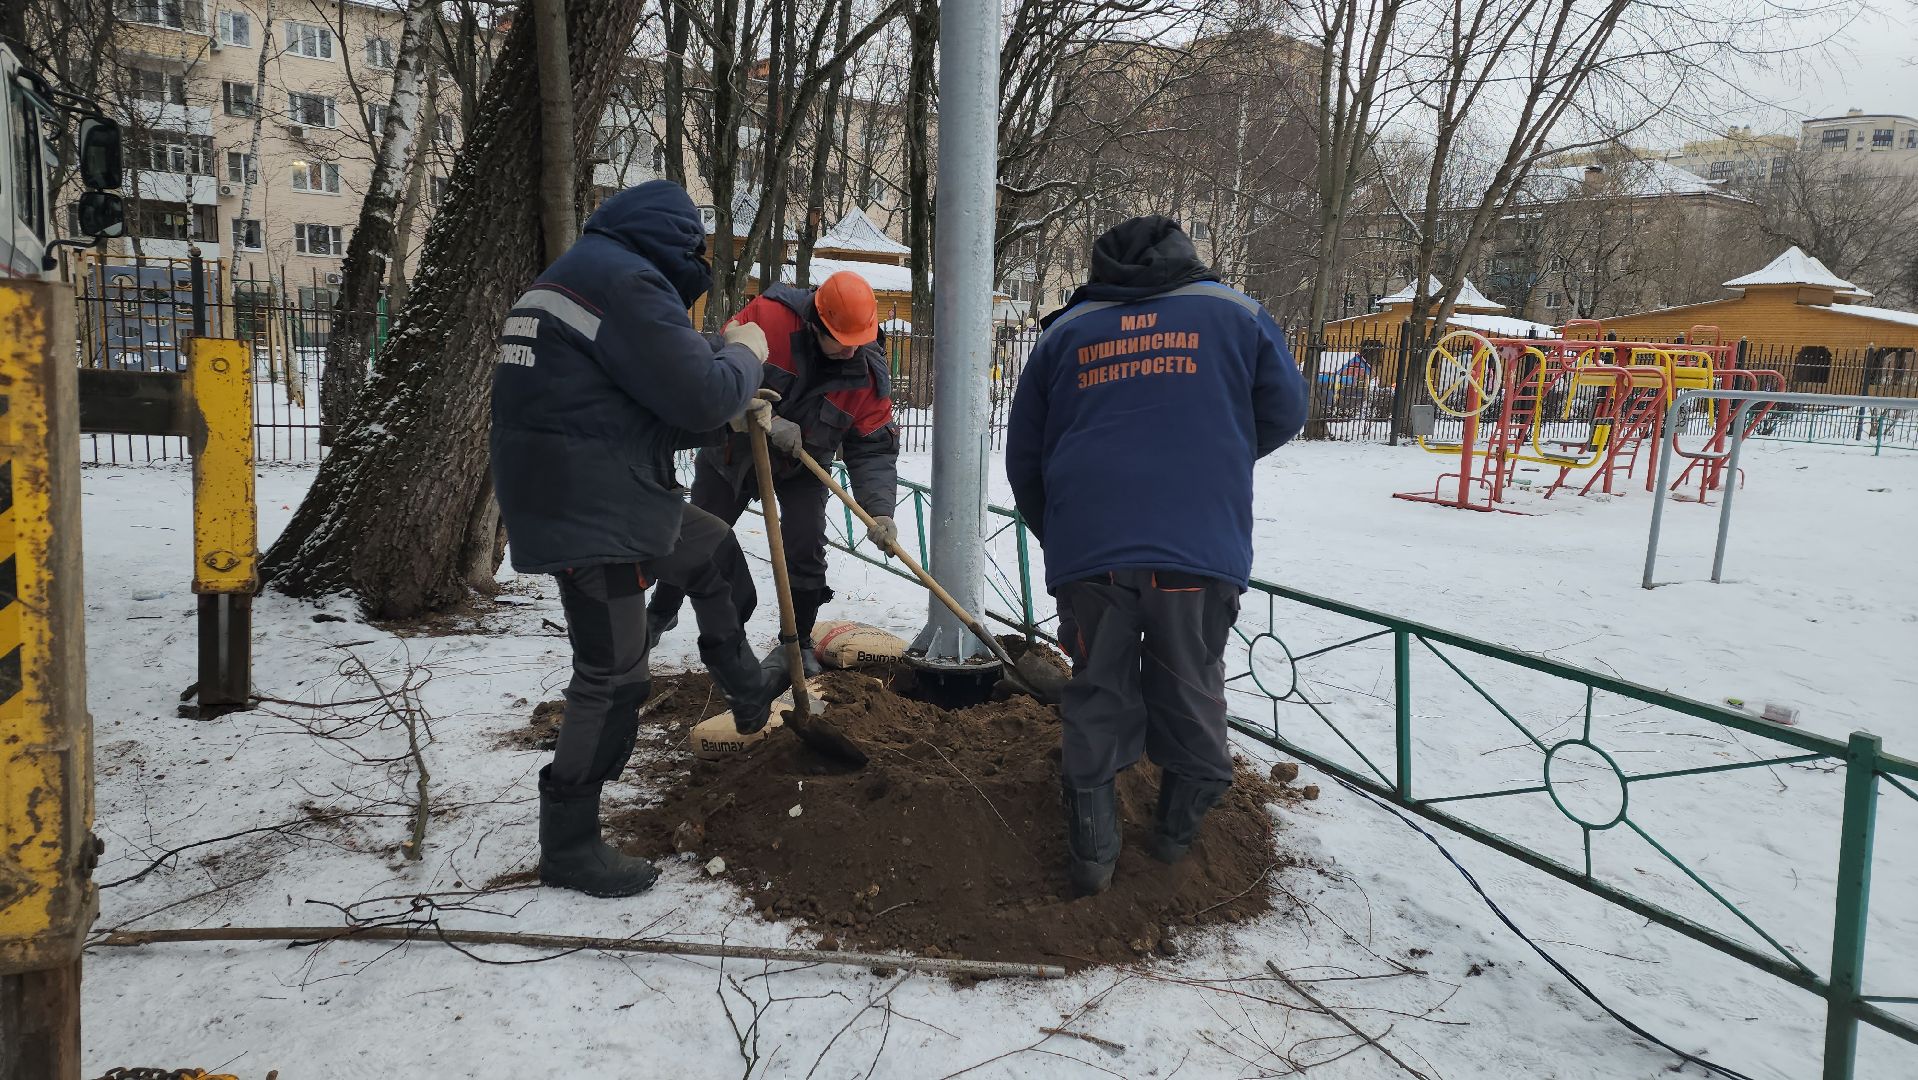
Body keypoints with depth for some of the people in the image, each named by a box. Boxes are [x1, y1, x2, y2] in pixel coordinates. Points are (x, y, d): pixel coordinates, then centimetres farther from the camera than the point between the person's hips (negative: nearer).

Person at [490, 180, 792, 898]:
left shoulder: (580, 275, 18)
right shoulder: (627, 281, -15)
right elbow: (698, 394, -18)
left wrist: (729, 418, 18)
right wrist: (745, 356, 1)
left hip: (613, 502, 11)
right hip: (590, 517, -11)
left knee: (712, 550, 27)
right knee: (614, 678, -3)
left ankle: (745, 689, 42)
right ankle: (568, 845, 11)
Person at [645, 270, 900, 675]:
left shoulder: (867, 372, -22)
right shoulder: (768, 315, -30)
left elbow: (874, 450, -19)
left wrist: (880, 511, -33)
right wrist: (767, 420, -36)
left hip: (801, 465, 1)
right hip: (732, 448, -1)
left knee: (806, 548, -12)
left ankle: (798, 641, 10)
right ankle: (661, 611, 38)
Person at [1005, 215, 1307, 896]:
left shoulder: (1064, 332, 15)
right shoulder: (1234, 314, 11)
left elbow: (1023, 457, 16)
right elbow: (1284, 413, 14)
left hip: (1087, 554, 1)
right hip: (1200, 549, -1)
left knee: (1096, 696, 13)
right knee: (1191, 696, 16)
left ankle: (1093, 852, 17)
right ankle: (1177, 832, 28)